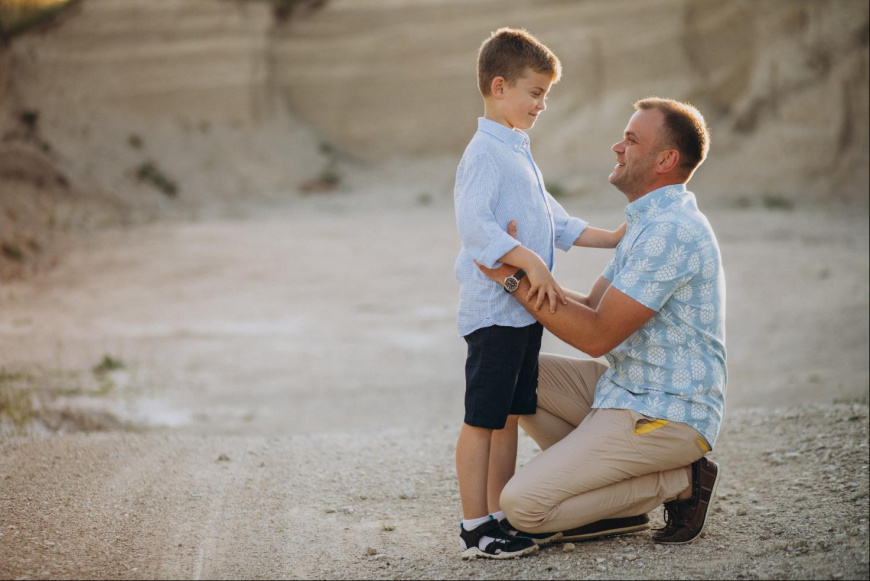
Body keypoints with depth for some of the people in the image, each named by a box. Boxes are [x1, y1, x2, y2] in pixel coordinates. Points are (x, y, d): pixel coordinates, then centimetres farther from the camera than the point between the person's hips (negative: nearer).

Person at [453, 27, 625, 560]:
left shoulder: (519, 152, 18)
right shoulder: (485, 153, -14)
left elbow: (552, 219, 26)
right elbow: (473, 226, -26)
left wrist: (610, 239, 20)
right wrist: (531, 262, -33)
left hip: (525, 310, 10)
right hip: (493, 310, -10)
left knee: (510, 416, 14)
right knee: (482, 420, -4)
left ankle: (501, 516, 21)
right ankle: (475, 530, 1)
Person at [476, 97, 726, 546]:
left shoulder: (670, 231, -21)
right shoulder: (650, 221, 14)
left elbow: (598, 336, -22)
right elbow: (593, 306, 14)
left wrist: (515, 280, -17)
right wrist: (522, 271, 1)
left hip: (664, 418, -11)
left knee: (522, 504, -17)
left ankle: (678, 483, -3)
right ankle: (614, 502, 8)